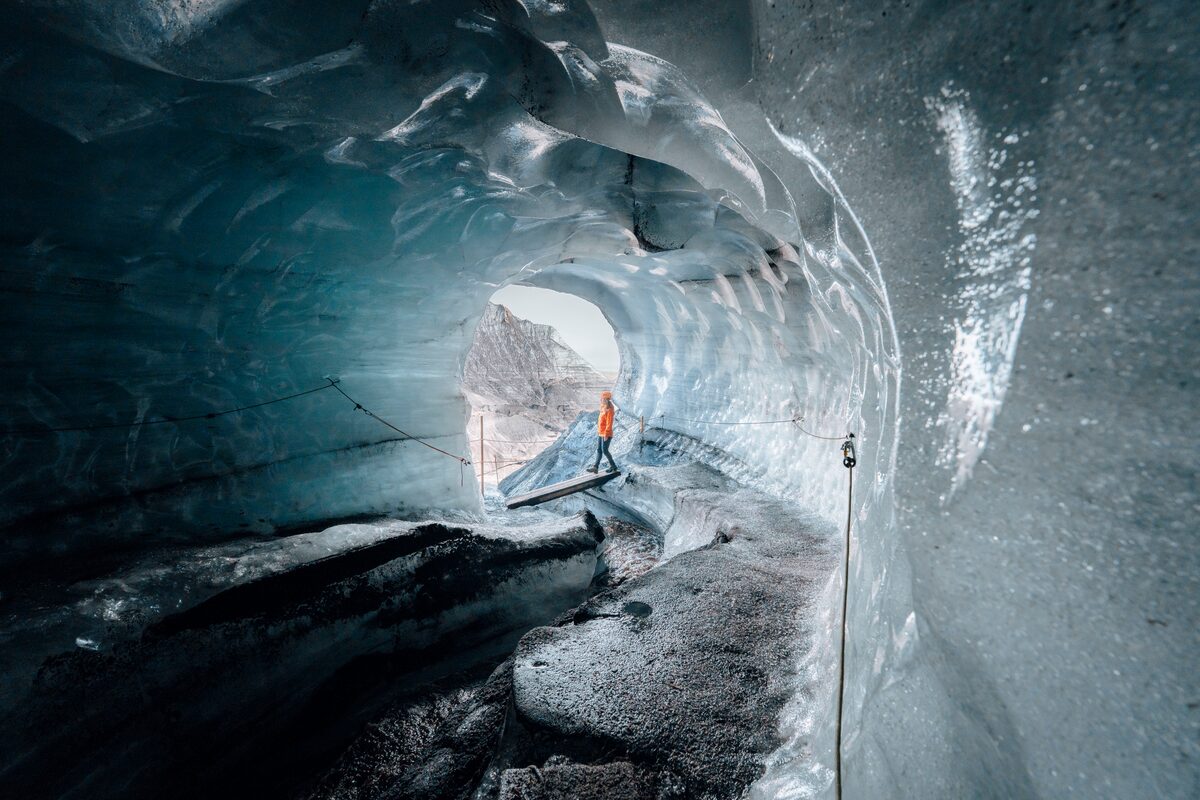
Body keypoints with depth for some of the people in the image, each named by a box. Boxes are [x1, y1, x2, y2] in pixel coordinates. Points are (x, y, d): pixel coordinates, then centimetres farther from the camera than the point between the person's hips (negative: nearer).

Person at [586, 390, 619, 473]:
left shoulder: (609, 410, -16)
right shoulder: (603, 408, 12)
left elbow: (609, 423, -20)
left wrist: (606, 434, -22)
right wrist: (598, 428, 19)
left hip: (606, 434, -9)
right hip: (601, 433, 9)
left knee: (604, 450, -4)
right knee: (599, 450, 7)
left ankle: (613, 466, 10)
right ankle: (595, 466, 8)